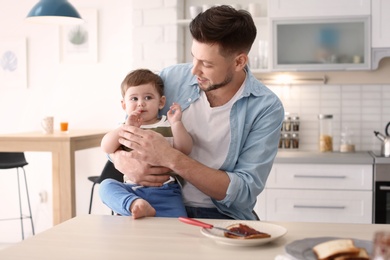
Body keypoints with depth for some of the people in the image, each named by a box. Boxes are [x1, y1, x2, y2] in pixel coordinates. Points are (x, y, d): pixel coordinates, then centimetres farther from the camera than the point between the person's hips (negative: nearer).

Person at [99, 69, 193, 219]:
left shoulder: (168, 126, 10)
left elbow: (185, 150, -4)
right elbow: (106, 148, -4)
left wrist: (176, 123, -16)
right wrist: (127, 128, -18)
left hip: (164, 190, -2)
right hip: (132, 189, 2)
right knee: (106, 185, -25)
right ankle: (134, 204, -43)